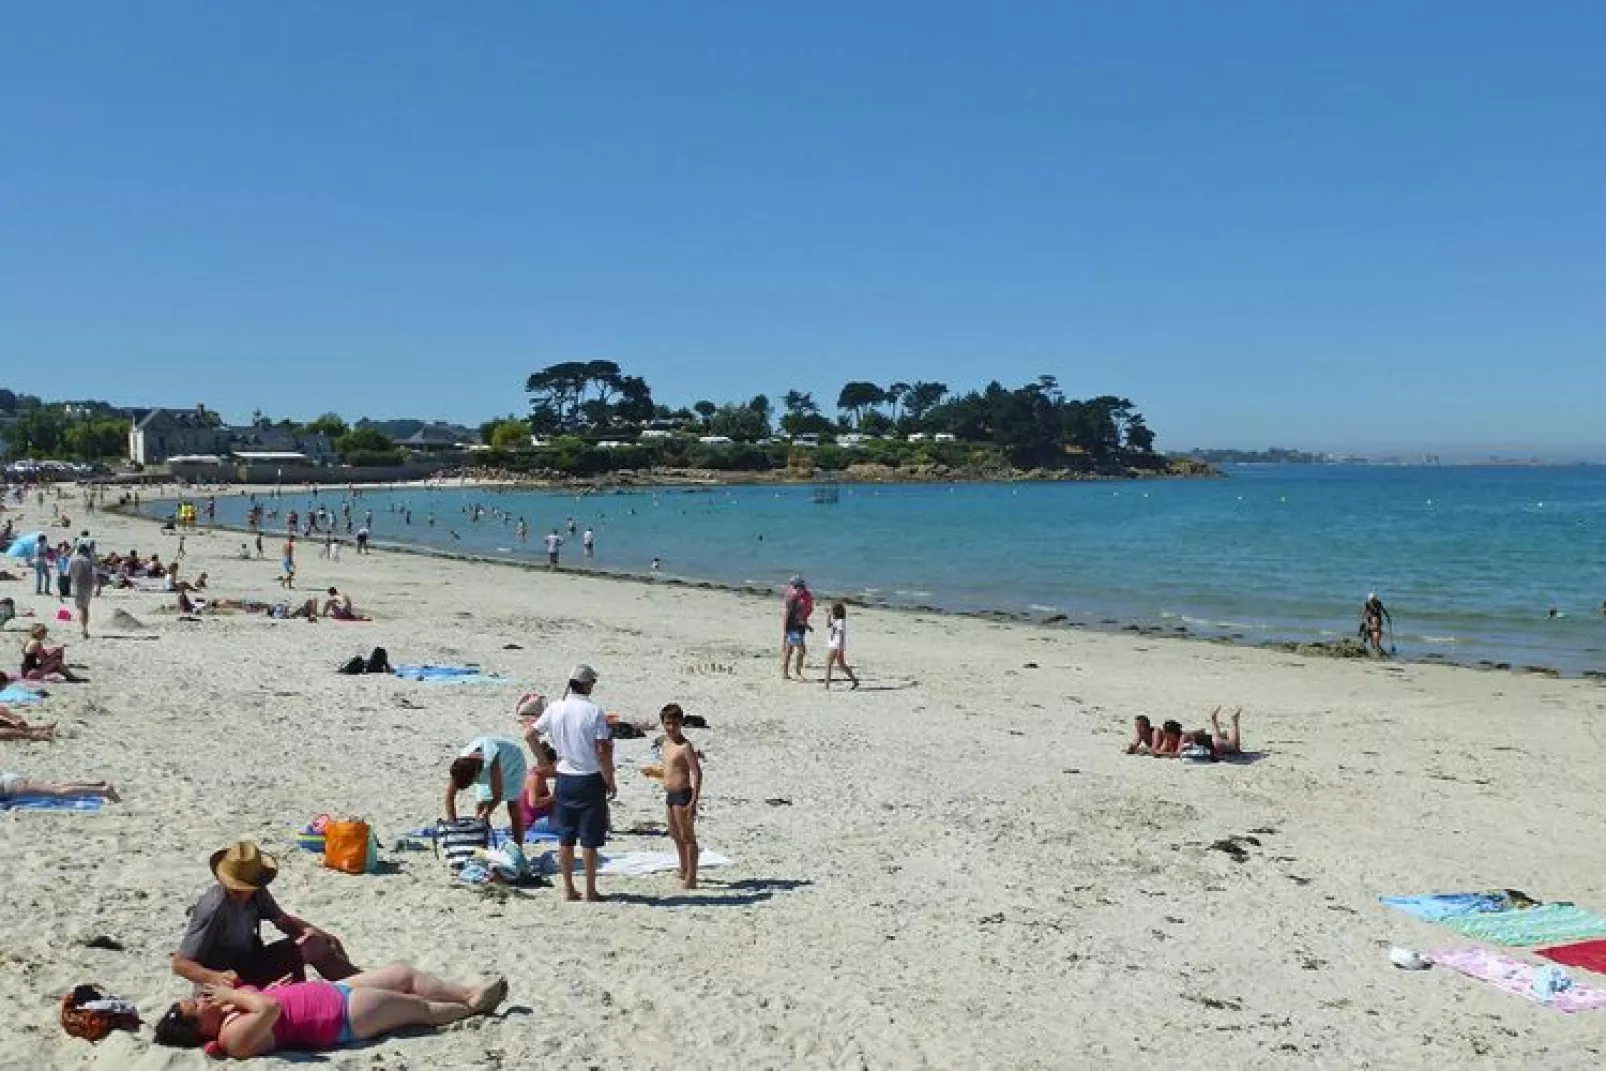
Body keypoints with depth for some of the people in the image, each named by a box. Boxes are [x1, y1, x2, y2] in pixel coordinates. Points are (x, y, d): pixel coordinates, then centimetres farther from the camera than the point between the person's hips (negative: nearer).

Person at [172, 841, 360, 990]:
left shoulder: (257, 894, -7)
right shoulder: (213, 909, -26)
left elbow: (282, 919, 10)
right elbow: (180, 963, -25)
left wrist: (309, 930, -9)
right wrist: (215, 978, -41)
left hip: (252, 962, 8)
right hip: (233, 979, -8)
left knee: (317, 943, -8)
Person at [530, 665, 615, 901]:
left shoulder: (555, 709, 0)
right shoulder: (594, 712, -13)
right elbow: (602, 752, -16)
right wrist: (611, 782, -6)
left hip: (564, 778, 4)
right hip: (590, 779, -4)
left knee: (565, 838, 12)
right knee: (589, 839, 3)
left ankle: (568, 889, 18)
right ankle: (590, 891, 9)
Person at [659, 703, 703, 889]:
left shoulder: (685, 746, -16)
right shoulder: (666, 743, 11)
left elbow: (697, 772, -19)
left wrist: (694, 801, -23)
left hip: (682, 795, -9)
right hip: (670, 795, 9)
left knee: (687, 836, -3)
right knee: (675, 835, 20)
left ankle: (691, 878, 2)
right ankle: (684, 870, 35)